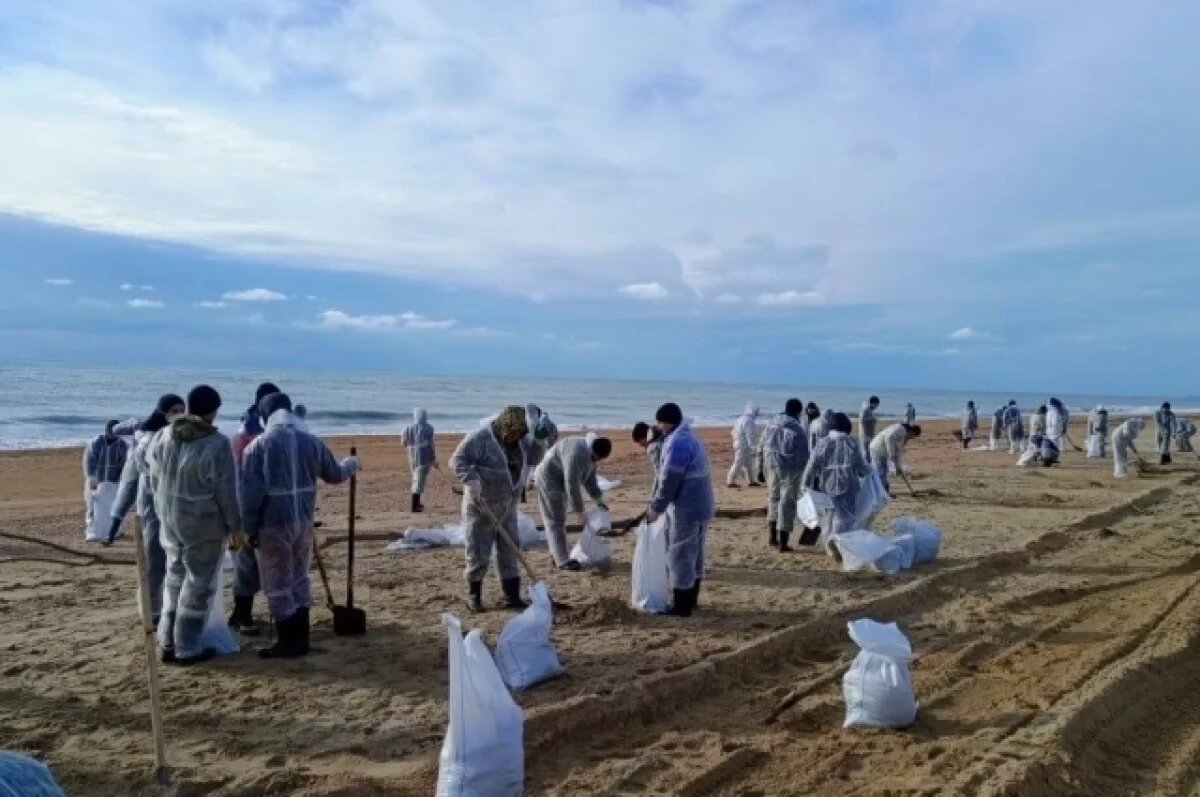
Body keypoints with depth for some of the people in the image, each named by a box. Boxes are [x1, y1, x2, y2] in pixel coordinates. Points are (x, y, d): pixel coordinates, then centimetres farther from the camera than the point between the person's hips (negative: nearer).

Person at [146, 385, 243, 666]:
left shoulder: (162, 437, 3)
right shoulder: (217, 443, -16)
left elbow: (154, 481, 11)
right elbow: (226, 491, -13)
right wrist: (235, 527, -4)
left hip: (170, 521, 6)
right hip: (204, 524, -6)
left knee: (175, 579, 19)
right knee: (198, 584, 4)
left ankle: (168, 643, 25)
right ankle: (187, 648, 10)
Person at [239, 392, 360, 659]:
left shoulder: (258, 445, -8)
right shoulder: (311, 442, 4)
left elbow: (248, 491, -10)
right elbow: (335, 475, 16)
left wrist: (249, 528, -1)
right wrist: (351, 464, 37)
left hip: (273, 524, -5)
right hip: (304, 522, 5)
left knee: (278, 585, 4)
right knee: (300, 579, 16)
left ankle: (288, 643, 9)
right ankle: (301, 639, 22)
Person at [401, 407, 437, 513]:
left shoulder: (409, 428, 3)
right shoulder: (427, 428, -9)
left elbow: (405, 443, 6)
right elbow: (431, 445, -10)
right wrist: (434, 460, -3)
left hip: (413, 457, 5)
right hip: (424, 457, -5)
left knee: (416, 480, 20)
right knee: (419, 481, -4)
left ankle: (416, 503, 28)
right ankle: (415, 506, -7)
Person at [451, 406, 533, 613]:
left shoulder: (520, 441, 2)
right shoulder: (479, 439, -18)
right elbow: (457, 460, -23)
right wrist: (472, 478, -36)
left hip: (507, 507, 6)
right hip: (480, 506, -6)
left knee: (510, 550, 6)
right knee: (478, 552, 0)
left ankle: (512, 596, 13)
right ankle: (473, 596, 17)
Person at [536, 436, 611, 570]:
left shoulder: (590, 455, -2)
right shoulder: (577, 454, -33)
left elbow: (589, 480, 8)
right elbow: (572, 486, -30)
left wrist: (598, 500, -2)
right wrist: (580, 512, -23)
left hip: (558, 481, 10)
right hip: (549, 480, -10)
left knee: (559, 520, 16)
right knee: (555, 521, -8)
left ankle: (558, 556, 25)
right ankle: (562, 561, -6)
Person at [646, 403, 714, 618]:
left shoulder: (677, 442, -19)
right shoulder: (690, 438, 15)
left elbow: (669, 481, -19)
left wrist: (655, 508, -8)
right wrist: (657, 503, 20)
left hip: (687, 509, -10)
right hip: (701, 506, 10)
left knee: (680, 556, -2)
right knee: (694, 554, 18)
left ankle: (682, 606, 5)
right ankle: (691, 599, 29)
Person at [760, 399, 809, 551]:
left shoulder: (771, 425, 4)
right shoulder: (798, 430, -13)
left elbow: (762, 448, 9)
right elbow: (803, 455, -11)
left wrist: (763, 468, 16)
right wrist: (805, 475, 0)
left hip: (772, 467, 5)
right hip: (790, 470, -5)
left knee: (773, 498, 21)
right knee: (787, 503, 2)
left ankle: (773, 536, 17)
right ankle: (783, 543, 4)